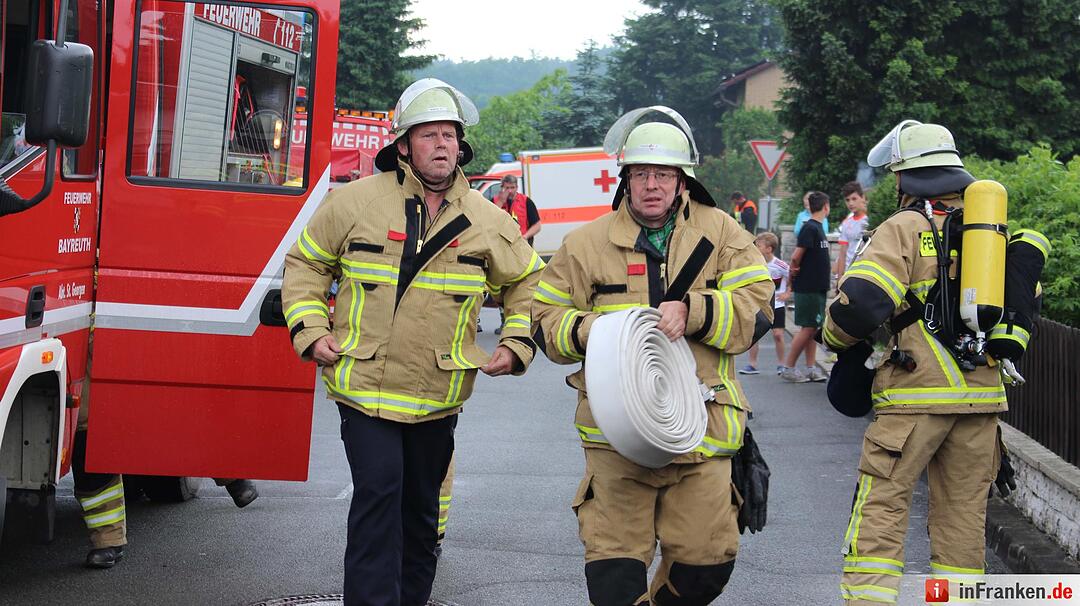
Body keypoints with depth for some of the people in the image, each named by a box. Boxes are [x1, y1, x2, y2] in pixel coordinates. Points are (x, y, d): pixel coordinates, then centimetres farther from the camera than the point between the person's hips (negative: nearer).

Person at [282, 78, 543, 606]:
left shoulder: (488, 221, 3)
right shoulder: (355, 202, -3)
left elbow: (527, 283, 17)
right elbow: (306, 264, 8)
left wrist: (517, 345, 5)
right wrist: (310, 331, -3)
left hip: (437, 400, 3)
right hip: (364, 388, -3)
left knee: (420, 514, 13)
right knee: (378, 493, -17)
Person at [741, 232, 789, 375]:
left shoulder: (779, 265, -14)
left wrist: (788, 294, -4)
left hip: (776, 305, -3)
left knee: (778, 334, -5)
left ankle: (781, 364, 11)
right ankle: (752, 365, 6)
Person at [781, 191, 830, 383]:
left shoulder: (817, 227, 14)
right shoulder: (810, 228, -15)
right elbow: (796, 256, -20)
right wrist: (795, 270, -4)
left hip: (818, 287, 9)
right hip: (808, 287, -9)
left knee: (813, 328, 9)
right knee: (807, 328, -6)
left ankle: (811, 368, 12)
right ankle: (788, 368, 0)